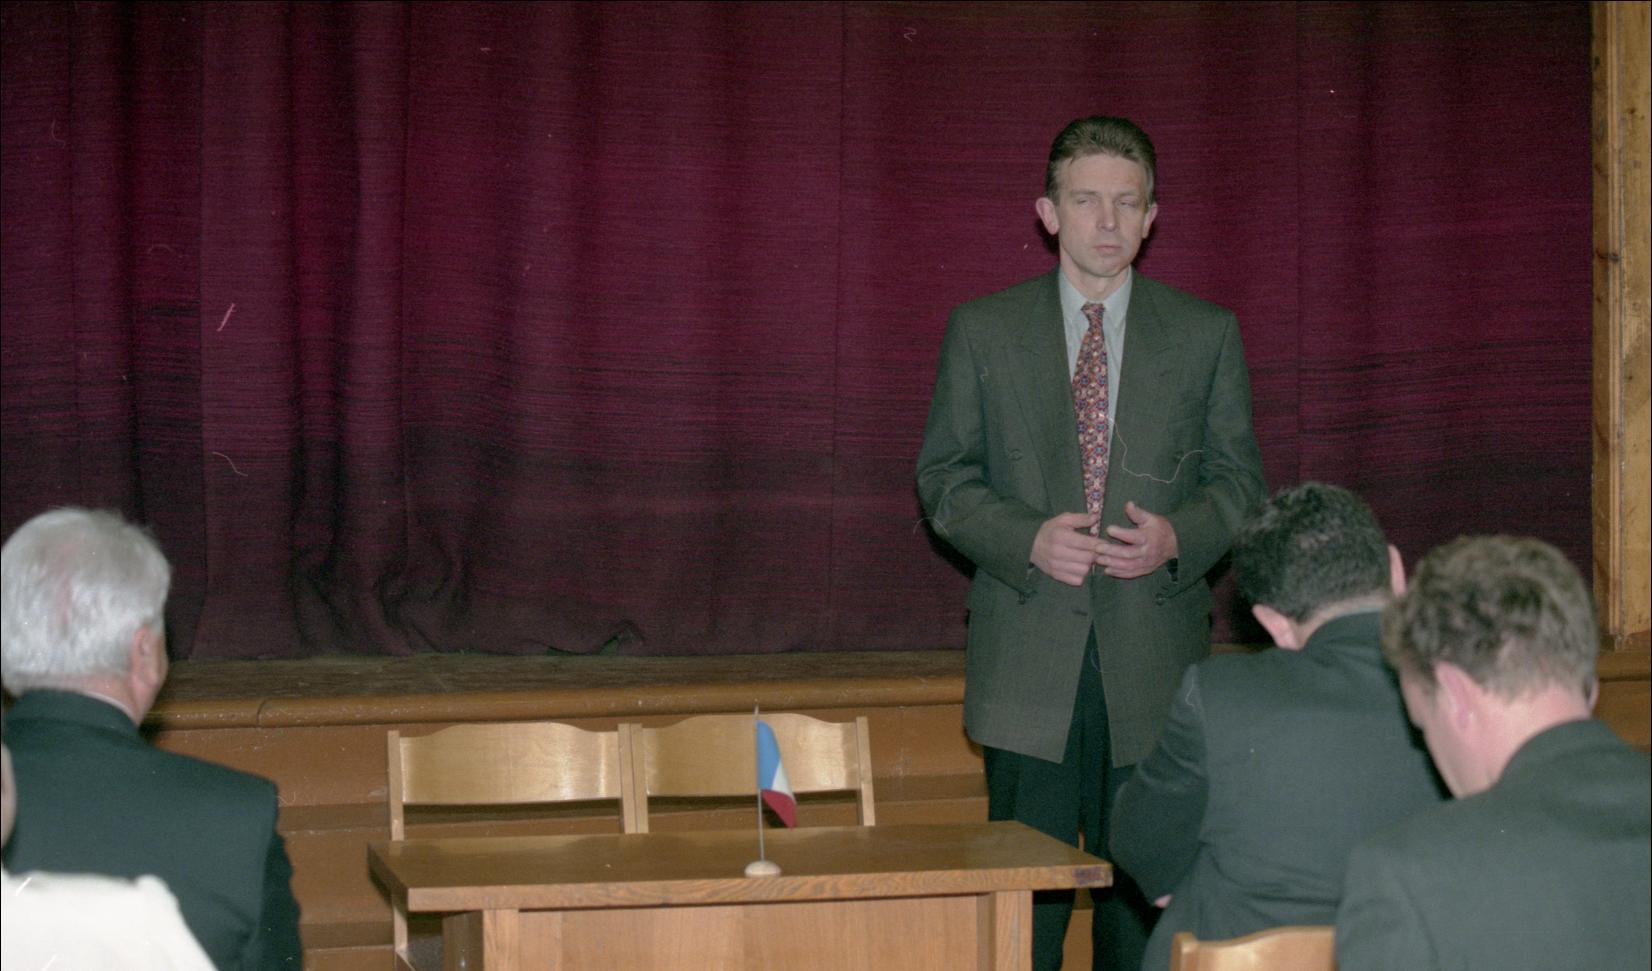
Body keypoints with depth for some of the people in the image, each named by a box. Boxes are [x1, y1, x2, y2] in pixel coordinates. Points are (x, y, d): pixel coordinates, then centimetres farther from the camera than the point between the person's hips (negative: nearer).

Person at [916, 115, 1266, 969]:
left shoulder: (1207, 335, 8)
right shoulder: (982, 330, 6)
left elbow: (1238, 478, 9)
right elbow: (944, 478, 6)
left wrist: (1179, 537, -12)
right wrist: (1028, 540, -12)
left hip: (1154, 659, 1)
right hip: (1028, 665, -1)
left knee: (1146, 889, 5)